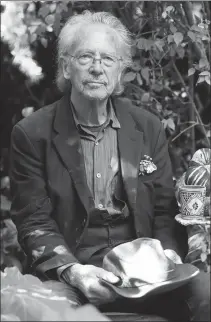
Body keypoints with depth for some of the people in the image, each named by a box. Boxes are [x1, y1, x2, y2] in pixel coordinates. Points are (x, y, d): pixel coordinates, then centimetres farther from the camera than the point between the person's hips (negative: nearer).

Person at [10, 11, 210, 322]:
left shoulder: (149, 127, 8)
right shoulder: (32, 133, -1)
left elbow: (164, 209, 12)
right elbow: (34, 221, -2)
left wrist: (167, 251, -9)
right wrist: (71, 270, -19)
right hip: (70, 265, -2)